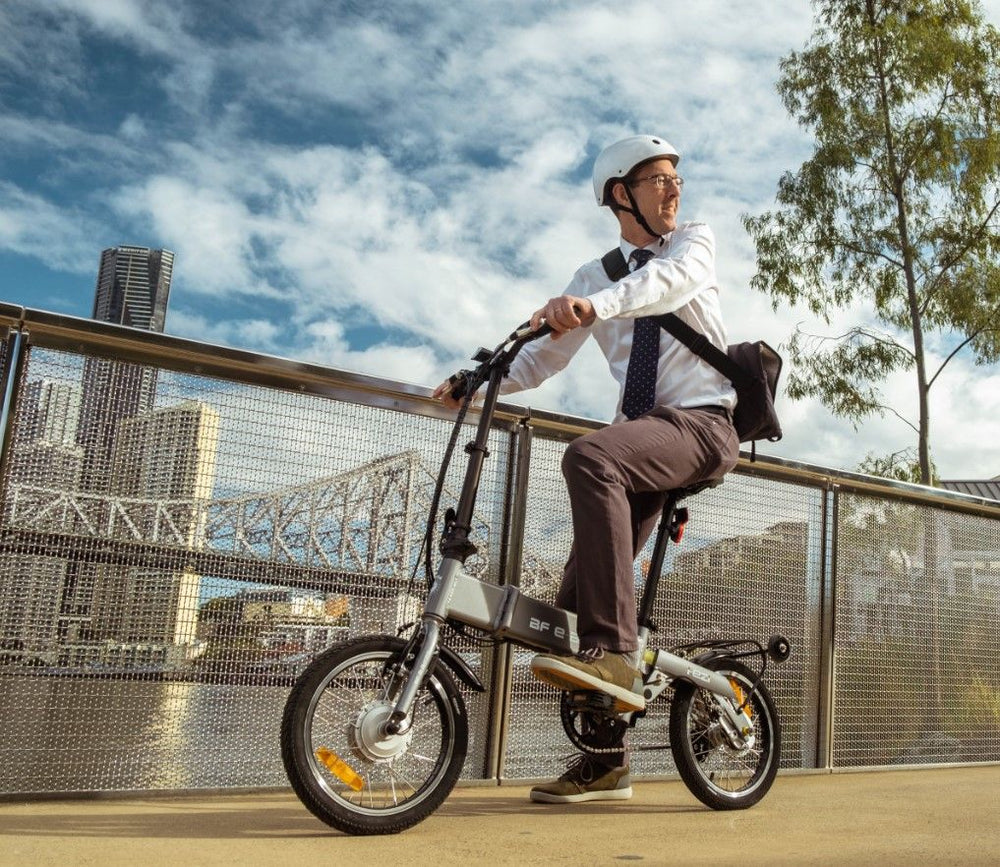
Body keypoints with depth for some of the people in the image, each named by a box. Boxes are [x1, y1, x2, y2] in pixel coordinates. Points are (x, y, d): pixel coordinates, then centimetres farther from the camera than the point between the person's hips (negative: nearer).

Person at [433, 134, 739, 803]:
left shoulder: (695, 241, 6)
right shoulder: (594, 277, 15)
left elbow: (672, 279, -19)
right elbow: (544, 356, 7)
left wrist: (597, 304, -37)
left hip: (703, 422, -5)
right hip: (645, 436, 5)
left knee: (590, 457, -35)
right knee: (578, 591, -1)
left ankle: (616, 654, -35)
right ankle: (605, 763, 12)